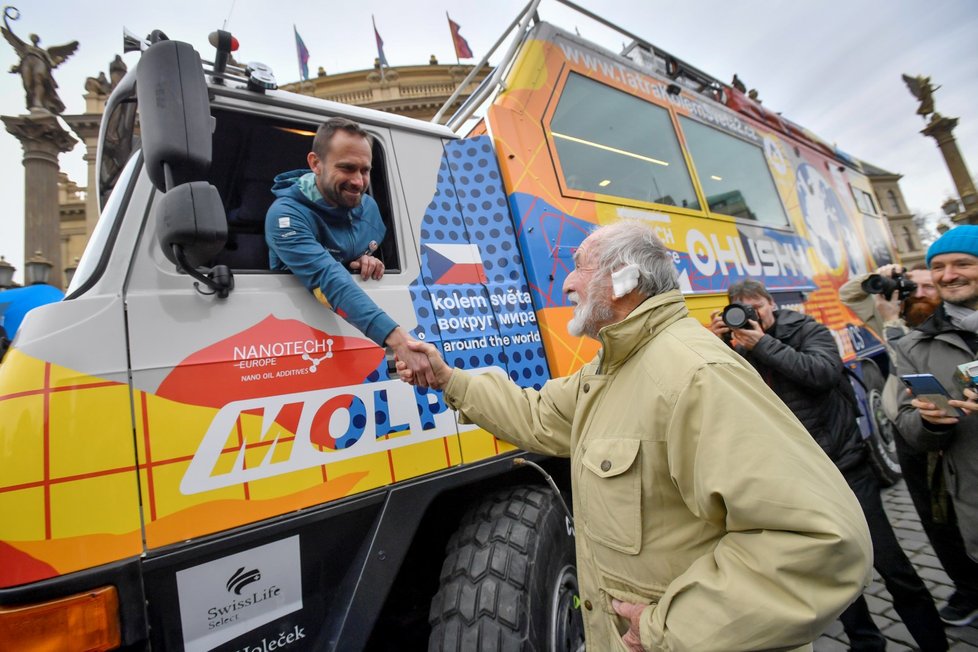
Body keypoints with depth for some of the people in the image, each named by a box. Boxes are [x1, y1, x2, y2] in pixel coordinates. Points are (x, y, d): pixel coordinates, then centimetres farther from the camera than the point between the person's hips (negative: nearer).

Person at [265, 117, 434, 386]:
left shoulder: (369, 207, 1)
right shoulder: (286, 215, -17)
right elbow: (329, 280, -31)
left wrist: (374, 262, -8)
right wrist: (398, 339, -44)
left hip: (360, 333, 4)